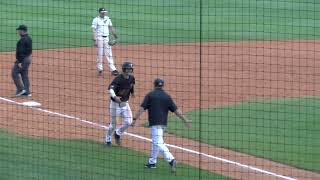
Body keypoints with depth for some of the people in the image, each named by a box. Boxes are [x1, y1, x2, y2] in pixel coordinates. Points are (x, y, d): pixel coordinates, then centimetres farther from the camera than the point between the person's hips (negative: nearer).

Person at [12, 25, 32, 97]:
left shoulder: (22, 40, -20)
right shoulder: (29, 39, 11)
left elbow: (21, 51, -23)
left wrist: (19, 62, -23)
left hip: (22, 59, -10)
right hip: (28, 58, 10)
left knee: (15, 73, -3)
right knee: (25, 75, 12)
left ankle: (20, 89, -7)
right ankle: (27, 92, 12)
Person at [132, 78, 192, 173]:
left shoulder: (150, 95, -1)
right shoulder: (167, 96, 8)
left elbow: (142, 108, -8)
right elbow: (176, 110, 3)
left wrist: (135, 119, -8)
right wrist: (185, 120, 6)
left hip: (154, 122, -6)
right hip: (163, 123, 6)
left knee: (158, 143, -12)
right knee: (156, 142, 20)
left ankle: (171, 159, -28)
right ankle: (152, 162, 27)